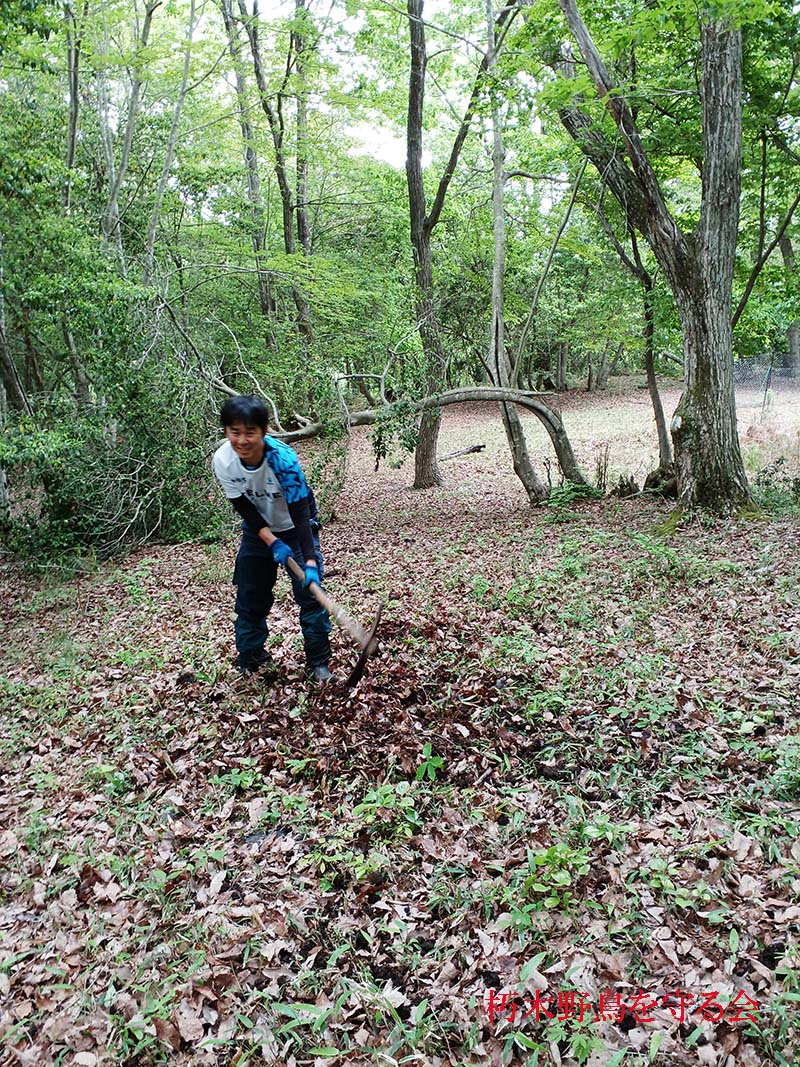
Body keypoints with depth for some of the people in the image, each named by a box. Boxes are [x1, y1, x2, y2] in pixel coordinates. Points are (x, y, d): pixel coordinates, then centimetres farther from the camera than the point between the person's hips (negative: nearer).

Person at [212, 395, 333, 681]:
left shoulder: (283, 459, -35)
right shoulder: (223, 460, -24)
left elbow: (300, 513, -34)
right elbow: (243, 507, -14)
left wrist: (310, 561, -42)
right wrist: (272, 541, -25)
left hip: (295, 527, -3)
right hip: (257, 529, 4)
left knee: (310, 592, -7)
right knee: (249, 596, 6)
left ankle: (318, 662, 7)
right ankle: (249, 659, 23)